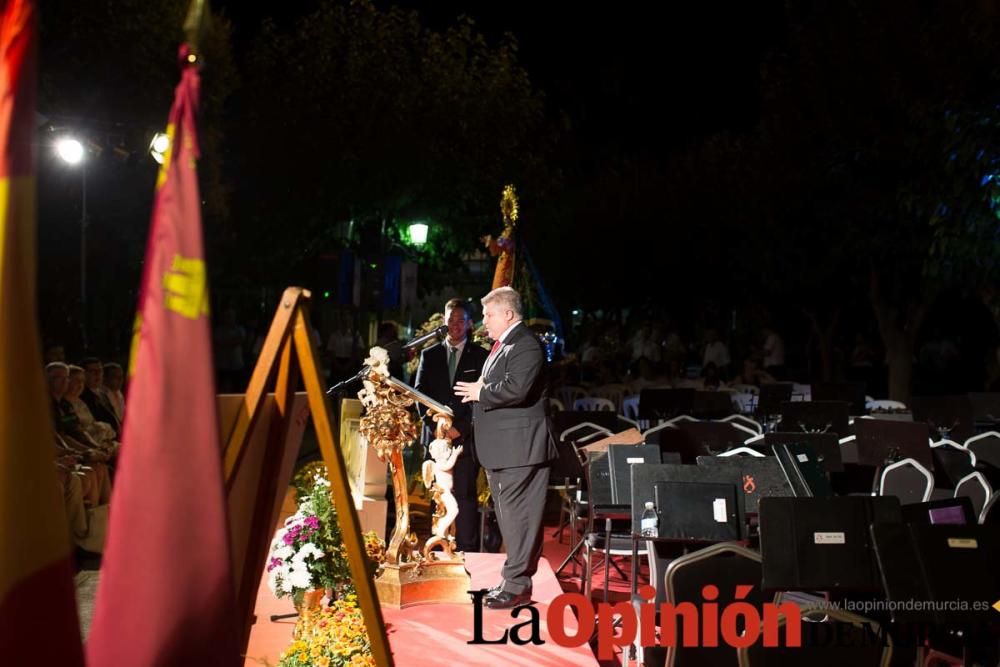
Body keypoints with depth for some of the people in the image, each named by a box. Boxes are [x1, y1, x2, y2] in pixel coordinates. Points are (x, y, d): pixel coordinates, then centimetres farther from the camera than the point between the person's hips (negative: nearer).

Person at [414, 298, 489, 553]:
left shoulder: (481, 356, 5)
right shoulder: (429, 355, 14)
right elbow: (420, 393, 9)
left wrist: (460, 428, -9)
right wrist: (436, 426, -3)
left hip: (466, 437, -3)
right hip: (436, 437, 3)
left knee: (465, 496, -6)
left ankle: (467, 552, -4)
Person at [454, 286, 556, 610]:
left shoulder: (526, 344, -13)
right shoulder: (501, 346, 19)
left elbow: (517, 389, -26)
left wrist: (481, 392, -13)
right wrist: (478, 391, 4)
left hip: (519, 447, -10)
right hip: (501, 448, 11)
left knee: (518, 516, -7)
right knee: (509, 516, 15)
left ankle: (516, 586, -3)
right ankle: (514, 579, 23)